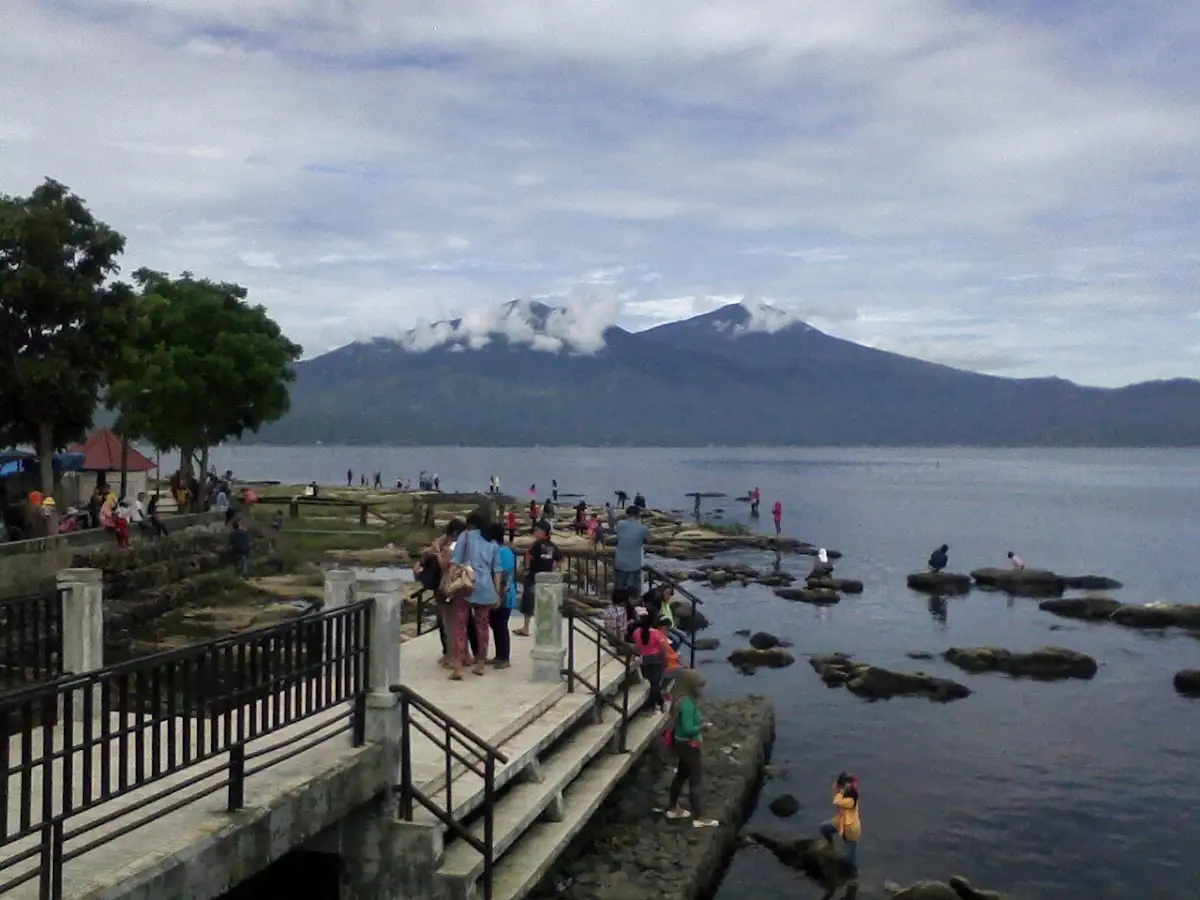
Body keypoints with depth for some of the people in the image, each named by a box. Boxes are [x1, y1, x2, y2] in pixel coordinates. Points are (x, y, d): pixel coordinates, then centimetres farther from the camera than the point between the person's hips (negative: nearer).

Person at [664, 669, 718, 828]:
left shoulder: (681, 699, 3)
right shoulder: (687, 704, -27)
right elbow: (688, 729, -29)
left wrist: (698, 721, 4)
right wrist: (702, 727, -15)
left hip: (681, 743, 10)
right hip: (689, 745, -10)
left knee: (682, 775, 22)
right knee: (695, 781, -1)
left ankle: (672, 808, 34)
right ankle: (699, 818, 7)